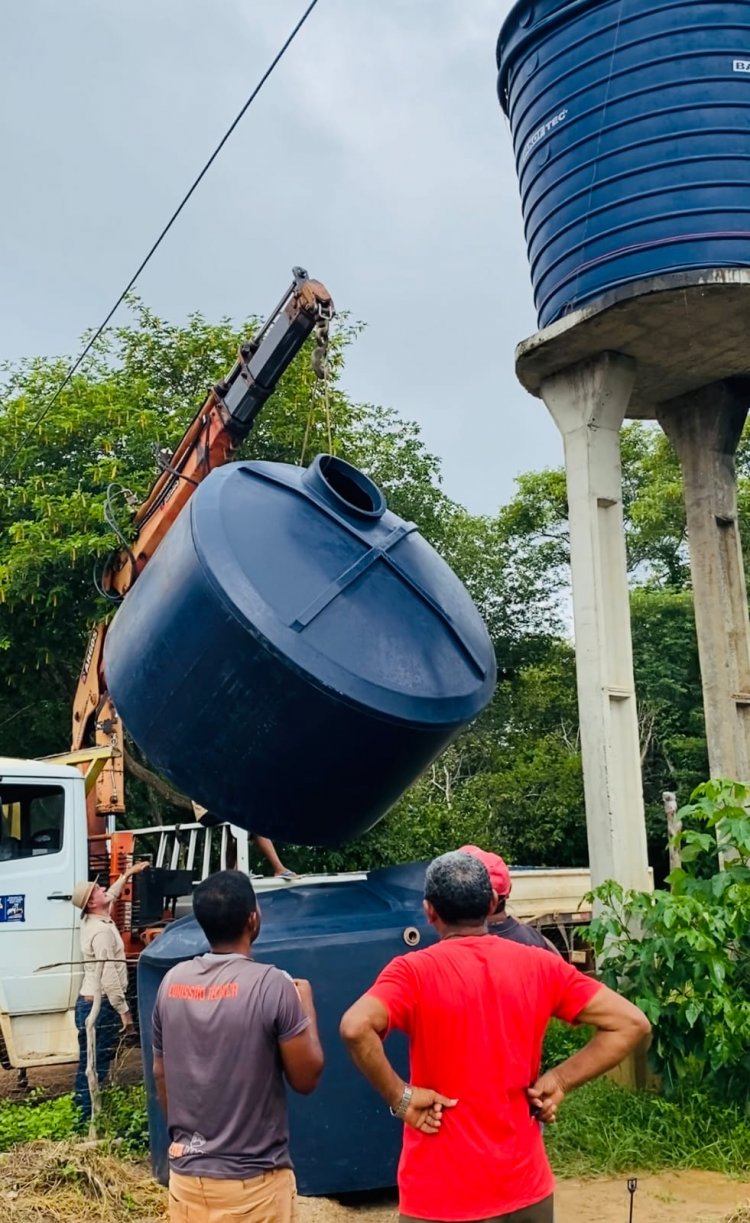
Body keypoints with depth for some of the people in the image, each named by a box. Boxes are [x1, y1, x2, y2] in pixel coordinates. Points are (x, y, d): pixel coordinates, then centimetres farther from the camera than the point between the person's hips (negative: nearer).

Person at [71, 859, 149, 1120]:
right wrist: (123, 1010, -19)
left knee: (89, 1063, 14)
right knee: (96, 1066, -4)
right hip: (101, 1004, -10)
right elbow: (109, 976, -24)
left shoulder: (90, 921, 9)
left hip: (88, 1001, 10)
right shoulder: (102, 931, -20)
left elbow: (111, 895, 31)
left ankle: (83, 1115, 20)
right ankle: (88, 1117, -1)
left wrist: (128, 874, 36)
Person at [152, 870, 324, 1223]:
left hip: (187, 1174, 5)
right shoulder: (271, 984, -18)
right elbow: (306, 1078, -10)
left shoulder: (172, 983, -2)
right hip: (253, 1181, -4)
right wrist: (306, 1004, 3)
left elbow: (160, 1075, 9)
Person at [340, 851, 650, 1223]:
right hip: (524, 1187, 3)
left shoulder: (414, 972, -13)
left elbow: (355, 1028, -30)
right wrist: (559, 1080, -2)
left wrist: (399, 1097, -17)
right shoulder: (540, 966, -2)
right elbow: (631, 1024, -2)